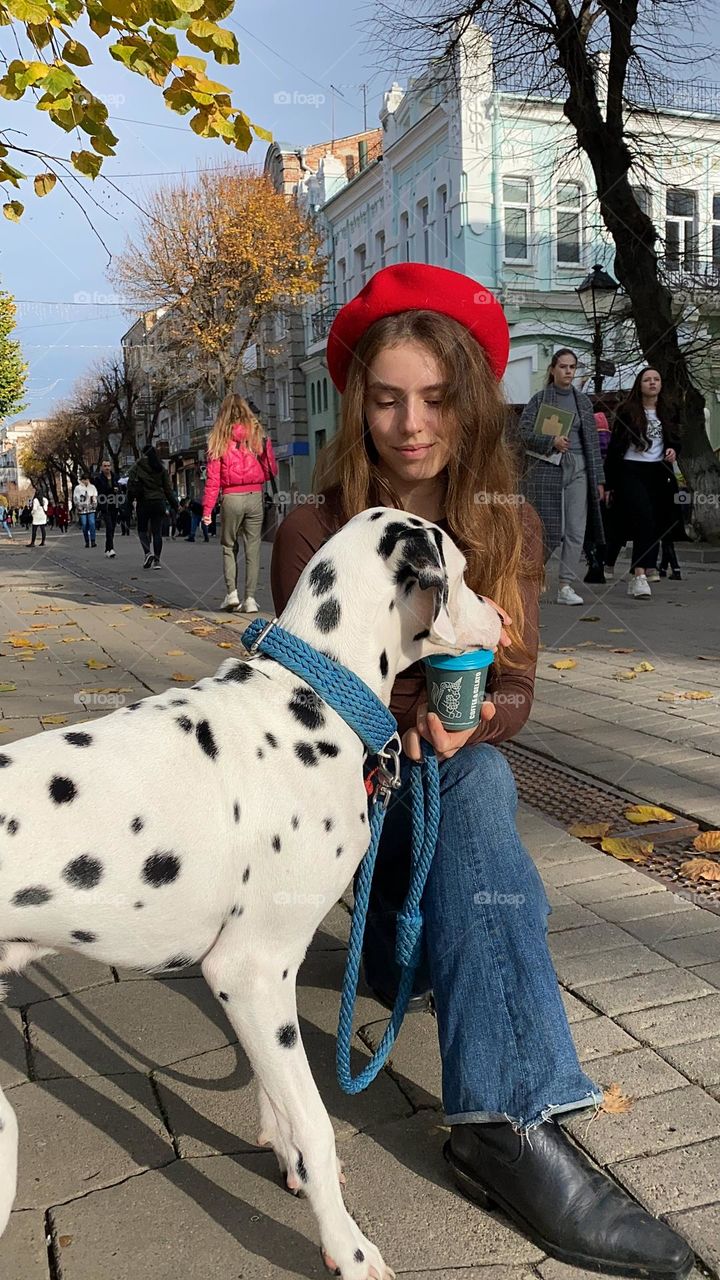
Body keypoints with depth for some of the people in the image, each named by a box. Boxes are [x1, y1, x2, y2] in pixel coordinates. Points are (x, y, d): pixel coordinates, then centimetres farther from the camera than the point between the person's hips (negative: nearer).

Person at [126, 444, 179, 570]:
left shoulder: (138, 467, -2)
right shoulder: (161, 468, 6)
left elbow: (132, 486, -5)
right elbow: (168, 487, 6)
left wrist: (129, 502, 1)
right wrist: (173, 503, 12)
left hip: (144, 502, -2)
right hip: (159, 502, 2)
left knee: (142, 529, 11)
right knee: (157, 532, 4)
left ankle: (148, 552, -12)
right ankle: (157, 560, 1)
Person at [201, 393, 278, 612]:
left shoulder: (220, 438, -1)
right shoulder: (257, 434, 3)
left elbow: (212, 477, -4)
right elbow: (271, 470, 3)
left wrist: (207, 509, -3)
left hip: (231, 498, -1)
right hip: (254, 496, 1)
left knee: (229, 547, 15)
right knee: (253, 549, 5)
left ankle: (231, 592, 3)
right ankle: (250, 598, 3)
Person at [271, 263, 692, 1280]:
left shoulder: (508, 526, -1)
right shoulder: (313, 534, -9)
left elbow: (515, 688, -6)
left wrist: (470, 718, -31)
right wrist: (408, 721, -30)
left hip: (453, 772, 3)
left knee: (474, 771, -34)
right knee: (475, 783, -36)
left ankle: (402, 924, -11)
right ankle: (511, 1121, -44)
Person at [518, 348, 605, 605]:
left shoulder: (583, 401, 13)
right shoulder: (539, 399, 3)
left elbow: (592, 441, 14)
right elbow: (525, 431, -4)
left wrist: (598, 479, 10)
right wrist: (552, 441, -20)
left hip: (577, 468, 3)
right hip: (546, 468, -3)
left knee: (576, 530, -3)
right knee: (548, 529, -3)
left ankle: (566, 586, 1)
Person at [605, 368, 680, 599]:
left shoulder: (667, 413, 13)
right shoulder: (627, 411, -1)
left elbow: (674, 440, 25)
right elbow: (614, 447, -1)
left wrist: (673, 450, -1)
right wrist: (610, 483, -4)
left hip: (658, 474, 5)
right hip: (631, 472, -5)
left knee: (657, 524, 2)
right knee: (644, 521, -20)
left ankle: (646, 570, 9)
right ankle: (639, 575, -23)